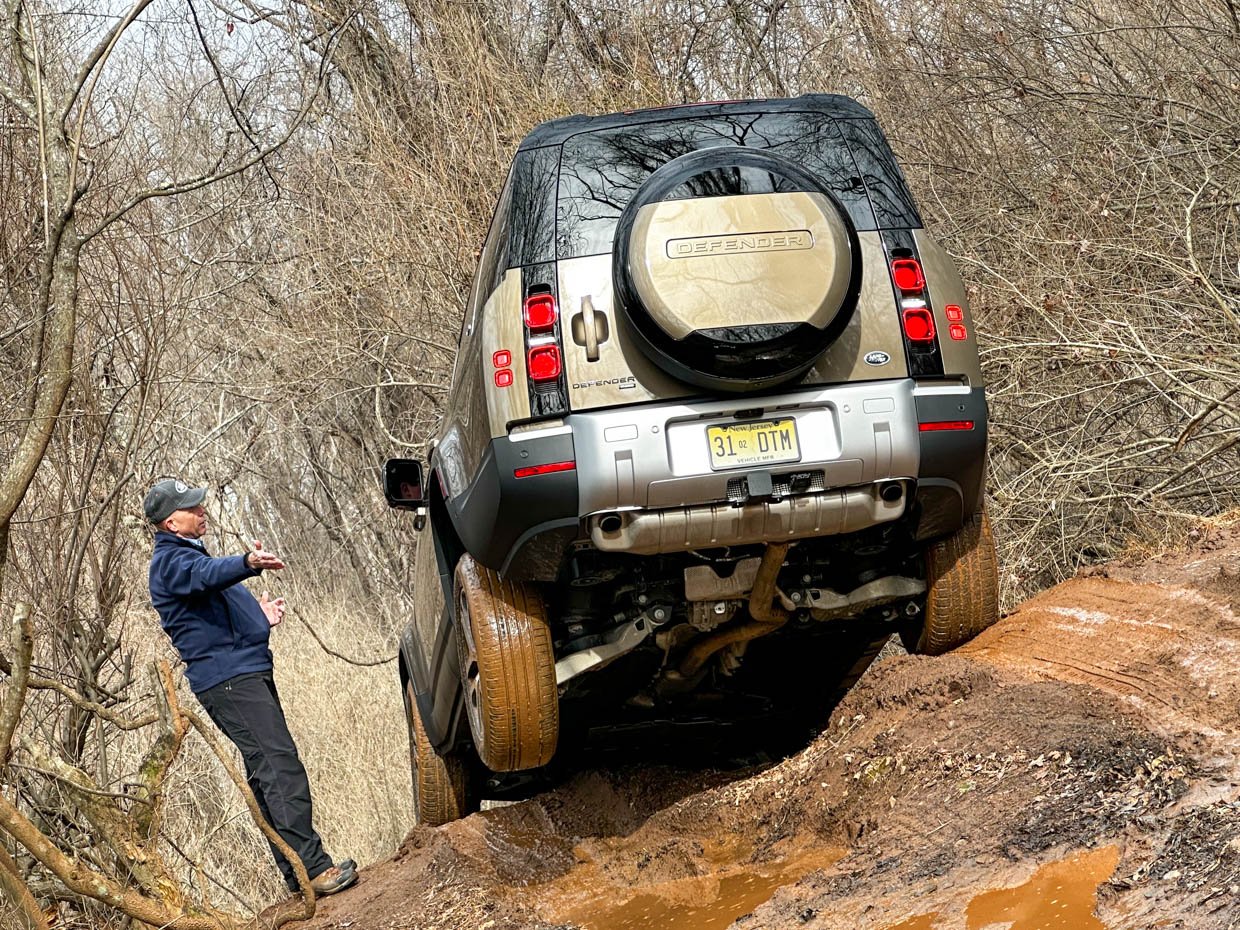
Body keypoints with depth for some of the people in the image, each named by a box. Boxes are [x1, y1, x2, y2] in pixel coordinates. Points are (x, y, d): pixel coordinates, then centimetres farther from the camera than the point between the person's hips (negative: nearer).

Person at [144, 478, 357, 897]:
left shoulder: (187, 554, 23)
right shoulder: (170, 561, -10)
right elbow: (207, 575, -34)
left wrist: (258, 613, 20)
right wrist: (248, 564, -52)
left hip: (247, 674, 11)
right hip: (228, 678, -11)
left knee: (267, 774, 10)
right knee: (281, 767, -18)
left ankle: (297, 874, 12)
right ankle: (313, 868, -23)